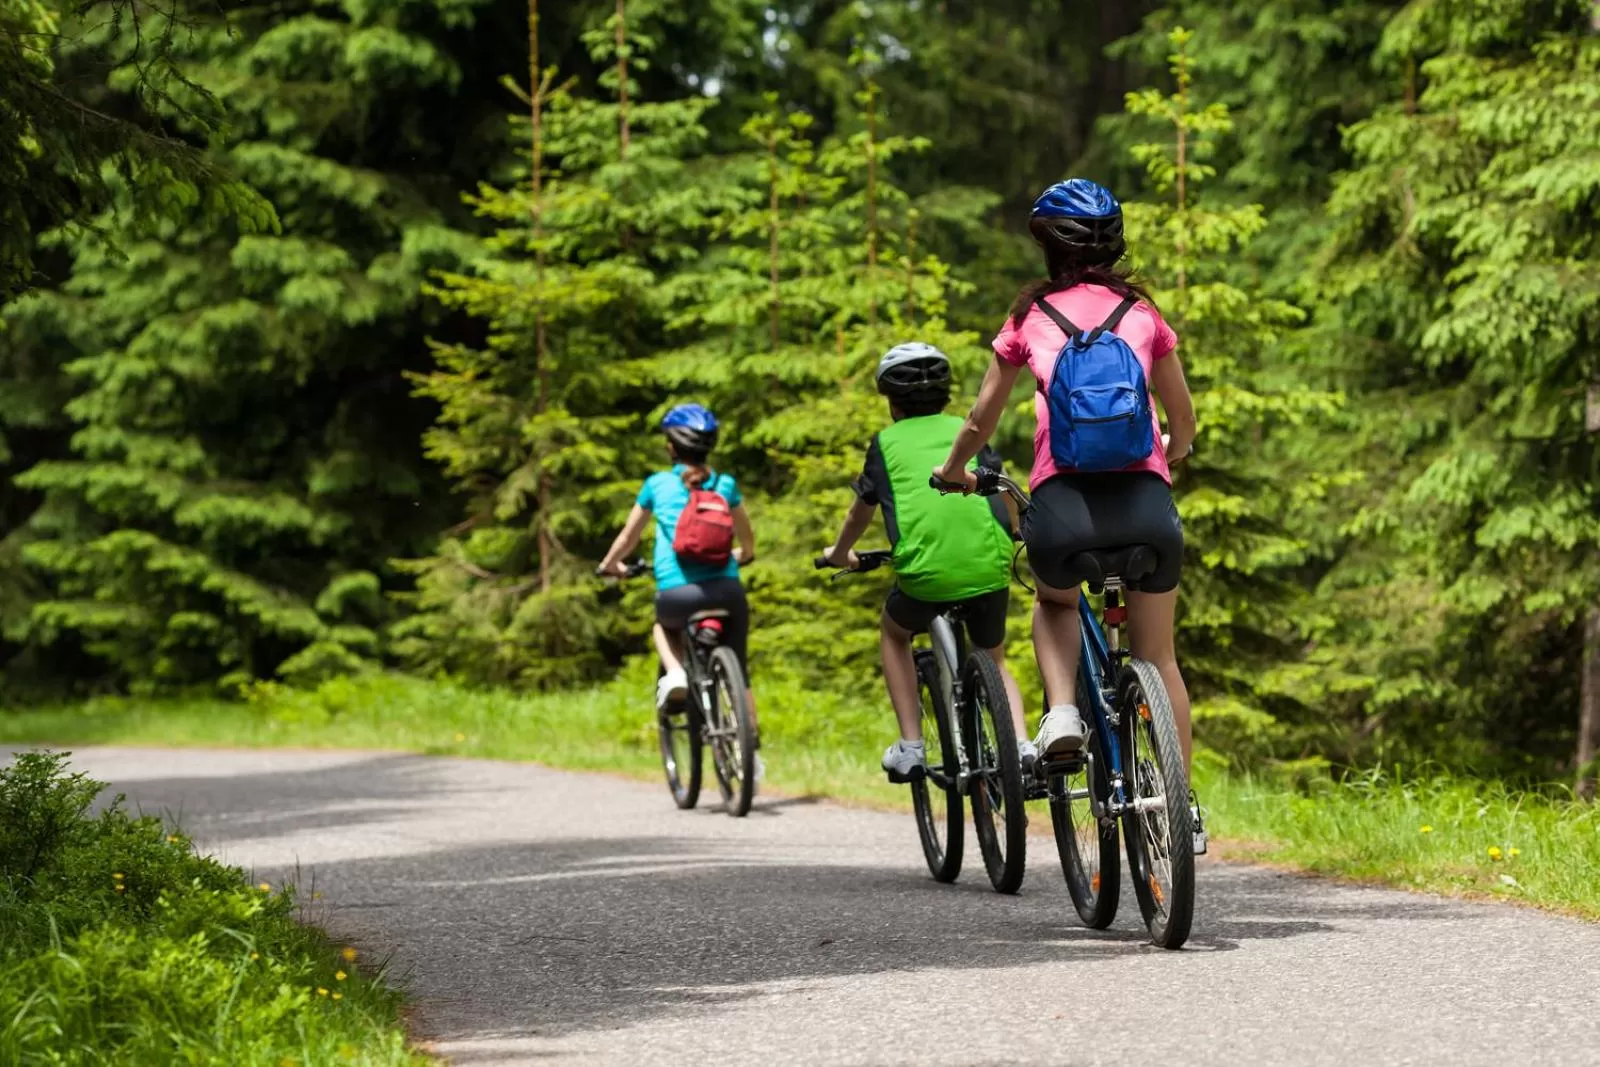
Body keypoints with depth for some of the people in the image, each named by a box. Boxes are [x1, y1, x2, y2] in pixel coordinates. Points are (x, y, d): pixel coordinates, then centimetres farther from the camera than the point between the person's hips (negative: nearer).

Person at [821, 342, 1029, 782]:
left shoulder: (887, 441, 16)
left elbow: (861, 514, 29)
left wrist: (839, 553, 49)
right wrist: (1017, 536, 52)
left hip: (924, 571, -2)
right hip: (989, 565, 2)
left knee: (894, 635, 29)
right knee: (994, 659, 26)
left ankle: (911, 746, 18)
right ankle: (1020, 744, 2)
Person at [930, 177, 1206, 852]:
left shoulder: (1032, 316, 13)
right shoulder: (1142, 312, 15)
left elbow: (982, 419, 24)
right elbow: (1183, 420, 25)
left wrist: (952, 470, 43)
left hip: (1063, 498, -1)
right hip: (1145, 496, 1)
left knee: (1055, 603, 31)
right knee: (1156, 655, 18)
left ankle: (1062, 713, 5)